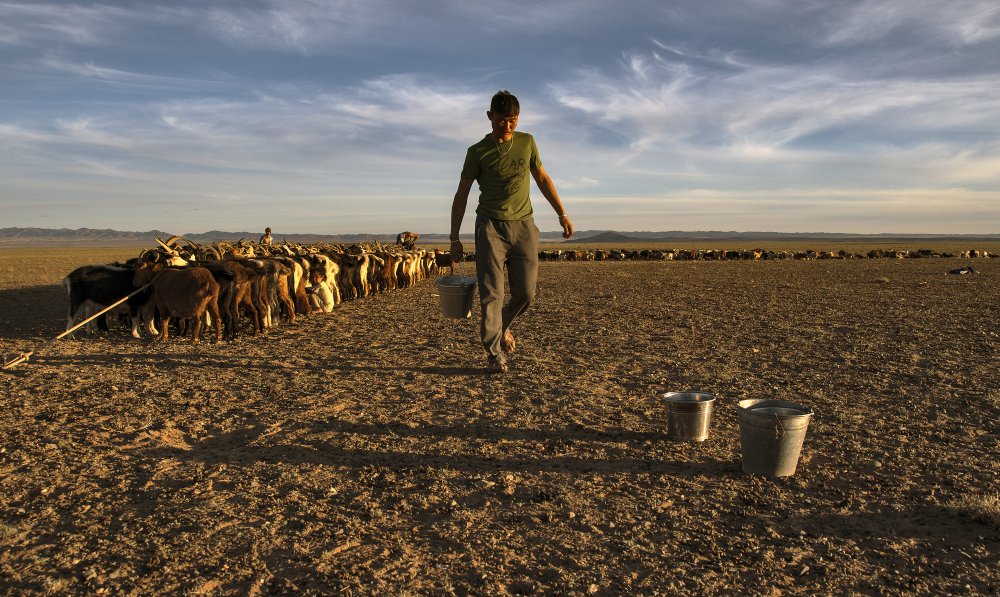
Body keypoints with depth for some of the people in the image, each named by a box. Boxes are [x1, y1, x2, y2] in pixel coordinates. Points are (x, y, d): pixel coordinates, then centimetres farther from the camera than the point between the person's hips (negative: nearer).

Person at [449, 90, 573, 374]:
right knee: (491, 292, -7)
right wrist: (454, 238, -1)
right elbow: (461, 195, 2)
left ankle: (502, 326, 30)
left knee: (525, 293, 1)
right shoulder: (478, 152, 0)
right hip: (491, 226, -3)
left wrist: (562, 214, 13)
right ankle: (494, 353, 2)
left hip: (523, 225, 3)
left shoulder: (527, 142, 9)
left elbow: (542, 179, 18)